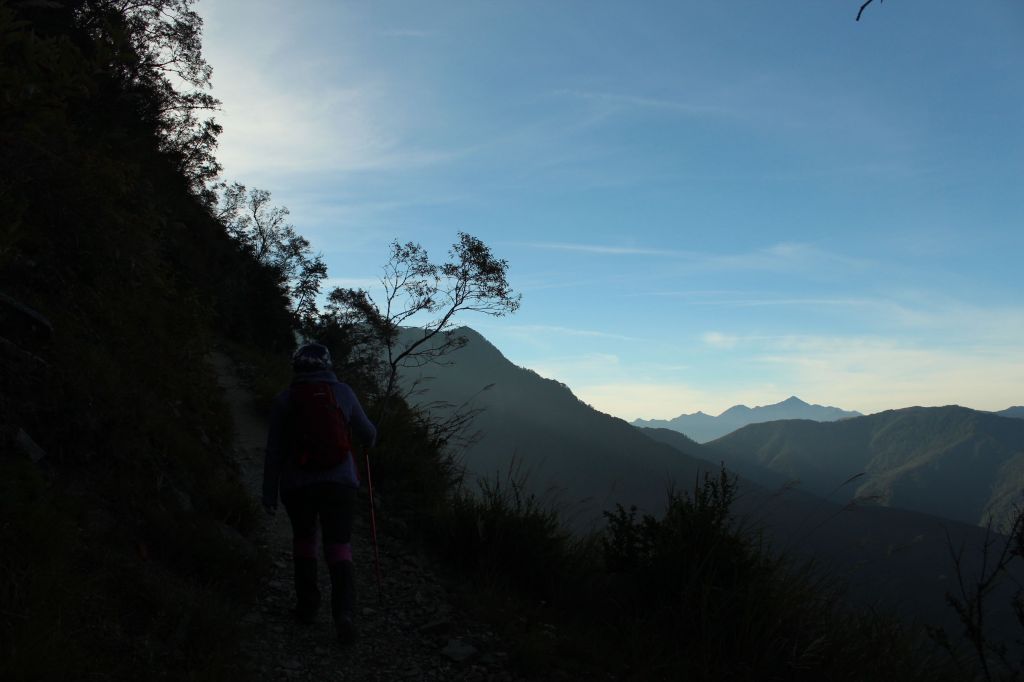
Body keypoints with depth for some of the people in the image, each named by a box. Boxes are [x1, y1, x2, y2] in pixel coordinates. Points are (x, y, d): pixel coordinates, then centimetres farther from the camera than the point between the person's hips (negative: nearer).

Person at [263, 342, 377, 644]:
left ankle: (307, 606, 26)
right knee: (339, 546, 3)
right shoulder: (342, 392, -1)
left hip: (297, 486, 1)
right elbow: (366, 431, 10)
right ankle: (344, 611, -14)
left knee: (303, 539, 21)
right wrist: (370, 441, 33)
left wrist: (269, 493, 5)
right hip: (339, 483, -1)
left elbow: (274, 451, -1)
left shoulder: (284, 399, -2)